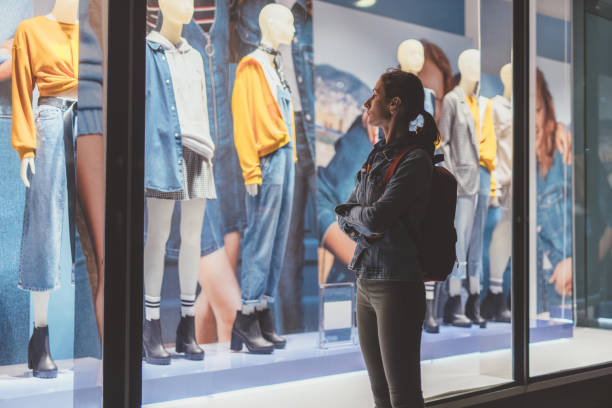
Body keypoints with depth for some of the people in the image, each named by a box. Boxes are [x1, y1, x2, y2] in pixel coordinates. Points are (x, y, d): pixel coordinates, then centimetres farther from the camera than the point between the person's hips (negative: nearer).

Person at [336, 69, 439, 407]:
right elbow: (345, 216, 14)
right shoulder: (376, 155, 13)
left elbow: (377, 215, -22)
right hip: (367, 283, 8)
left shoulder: (415, 160, -12)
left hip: (397, 286, -8)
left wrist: (351, 213, -1)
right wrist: (359, 226, -8)